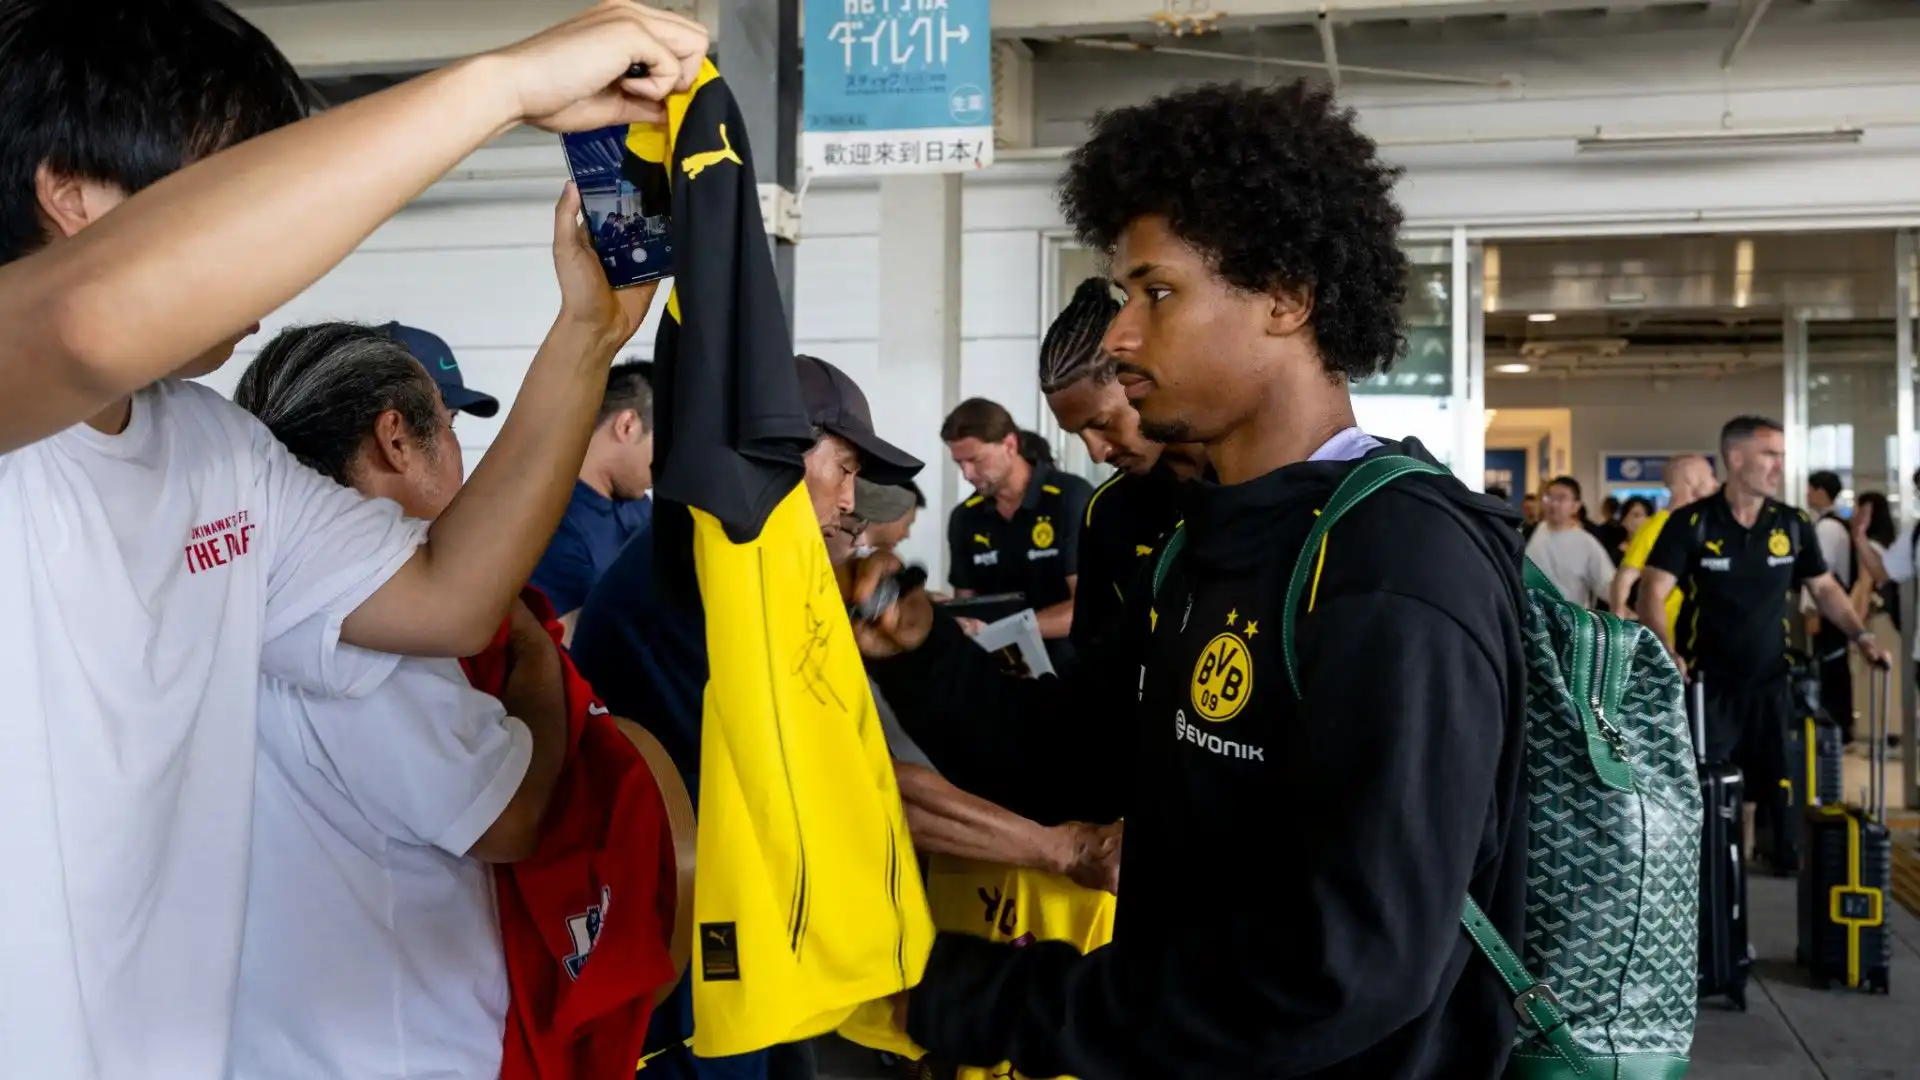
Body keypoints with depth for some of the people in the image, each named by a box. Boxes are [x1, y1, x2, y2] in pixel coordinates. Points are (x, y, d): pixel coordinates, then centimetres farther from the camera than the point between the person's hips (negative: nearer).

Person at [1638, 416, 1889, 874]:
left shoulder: (1794, 524, 3)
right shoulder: (1690, 523, -9)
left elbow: (1825, 587, 14)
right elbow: (1653, 592, -14)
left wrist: (1860, 635, 0)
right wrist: (1668, 653, -28)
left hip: (1771, 683, 3)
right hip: (1707, 684, -3)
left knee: (1777, 783, 8)